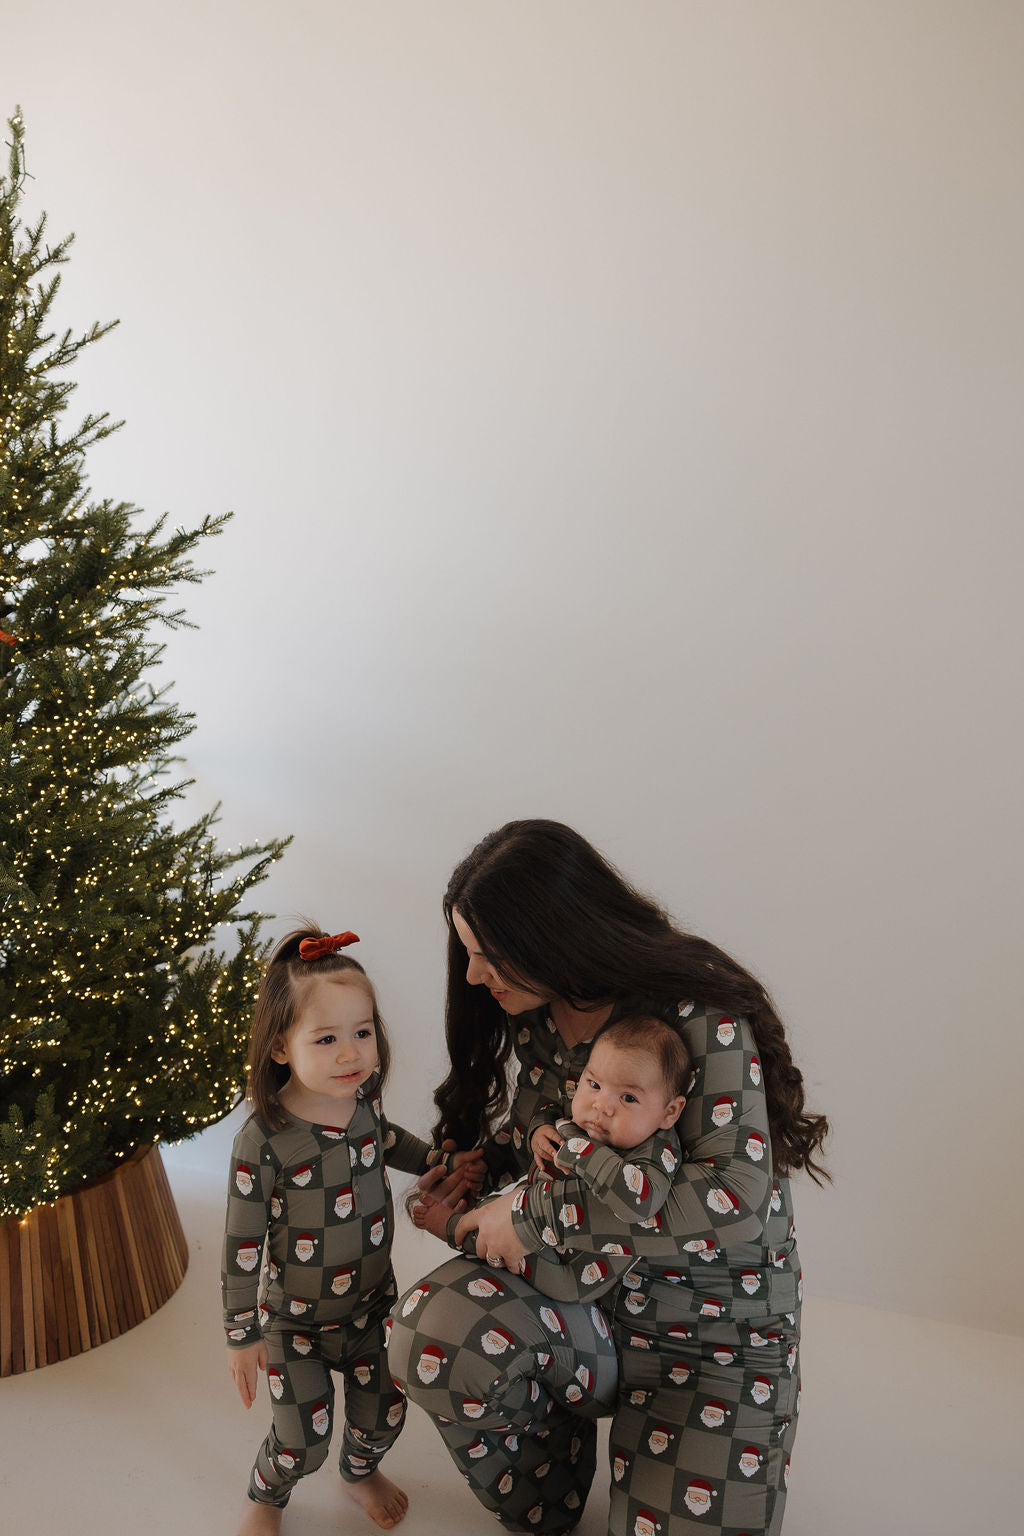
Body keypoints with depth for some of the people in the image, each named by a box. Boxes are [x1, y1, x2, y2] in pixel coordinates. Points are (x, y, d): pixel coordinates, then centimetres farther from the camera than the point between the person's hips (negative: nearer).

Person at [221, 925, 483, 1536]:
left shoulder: (363, 1096, -13)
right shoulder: (264, 1141, -30)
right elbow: (242, 1244, -18)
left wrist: (443, 1161, 5)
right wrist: (242, 1334, -10)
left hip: (373, 1299, 5)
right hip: (296, 1319, -4)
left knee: (384, 1415, 15)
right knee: (303, 1442, 5)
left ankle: (362, 1470, 51)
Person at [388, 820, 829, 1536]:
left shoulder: (698, 1014, -22)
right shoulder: (536, 1015, -1)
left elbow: (737, 1196, -32)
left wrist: (537, 1215, -28)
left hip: (715, 1323, -4)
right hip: (579, 1291, 4)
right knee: (428, 1334, -25)